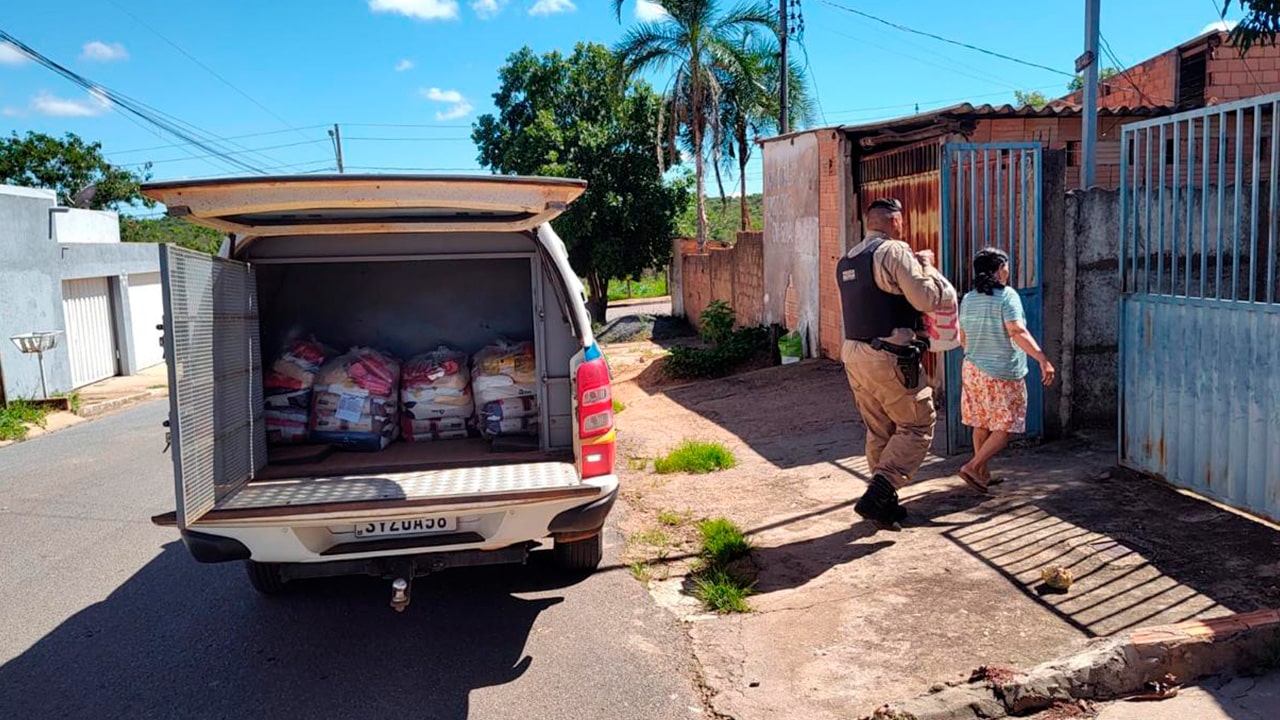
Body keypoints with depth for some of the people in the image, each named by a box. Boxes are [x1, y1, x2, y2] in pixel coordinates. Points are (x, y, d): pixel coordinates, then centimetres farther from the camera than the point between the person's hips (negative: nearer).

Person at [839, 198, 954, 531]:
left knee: (880, 431, 17)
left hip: (853, 354, 8)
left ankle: (885, 503, 23)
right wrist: (927, 267, 3)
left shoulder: (846, 261, 14)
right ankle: (877, 497, -9)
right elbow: (929, 299, -15)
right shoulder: (894, 251, -11)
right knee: (917, 425, 2)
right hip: (889, 358, -8)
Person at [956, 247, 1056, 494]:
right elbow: (1017, 332, -23)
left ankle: (983, 474, 23)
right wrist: (1043, 359, -25)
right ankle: (973, 467, -10)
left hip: (973, 369, 7)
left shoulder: (968, 299, 7)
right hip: (1003, 373, -7)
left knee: (981, 425, 16)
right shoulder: (1007, 295, -12)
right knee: (1005, 428, 0)